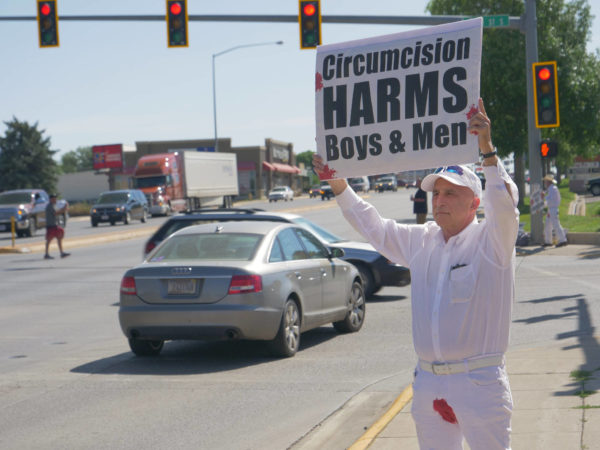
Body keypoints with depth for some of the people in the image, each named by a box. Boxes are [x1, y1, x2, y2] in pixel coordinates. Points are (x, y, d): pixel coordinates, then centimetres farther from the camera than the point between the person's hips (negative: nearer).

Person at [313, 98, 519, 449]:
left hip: (479, 382, -6)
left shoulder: (489, 241, -5)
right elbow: (373, 226, 23)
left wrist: (488, 151, -37)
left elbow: (504, 204, -25)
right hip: (428, 385, 6)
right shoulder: (421, 242, 13)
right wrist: (337, 183, 15)